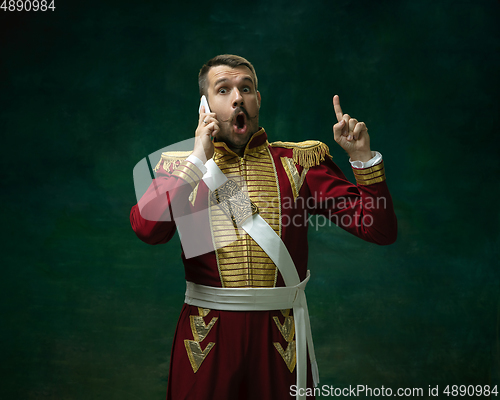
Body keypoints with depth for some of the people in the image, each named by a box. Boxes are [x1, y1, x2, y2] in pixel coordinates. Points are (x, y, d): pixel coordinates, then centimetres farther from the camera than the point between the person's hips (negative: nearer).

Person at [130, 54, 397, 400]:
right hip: (208, 335, 0)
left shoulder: (300, 161, 3)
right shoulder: (181, 166, 3)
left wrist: (363, 157, -15)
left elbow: (380, 230, -3)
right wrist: (199, 158, -15)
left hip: (281, 332, 1)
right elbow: (146, 228, -18)